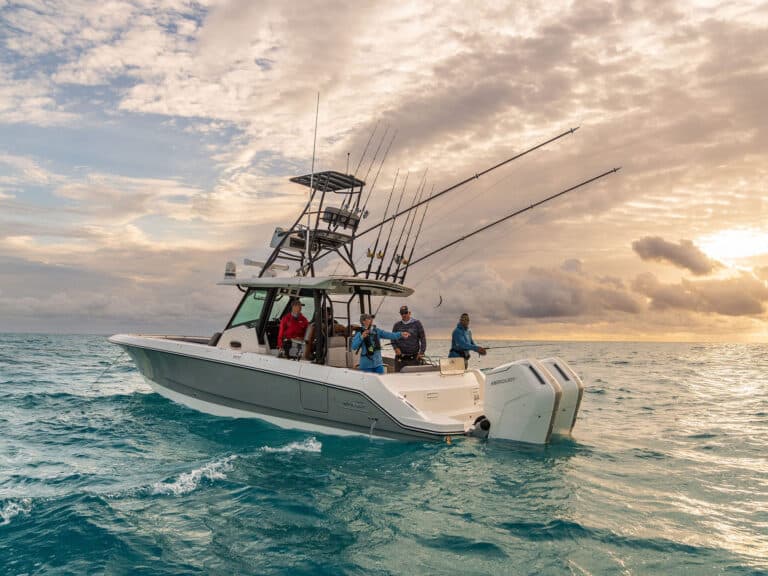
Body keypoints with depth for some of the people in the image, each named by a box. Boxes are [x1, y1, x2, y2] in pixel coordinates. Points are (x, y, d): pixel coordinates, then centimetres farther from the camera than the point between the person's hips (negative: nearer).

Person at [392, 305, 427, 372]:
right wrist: (396, 348, -6)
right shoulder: (397, 325, 8)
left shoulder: (417, 323, 3)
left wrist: (421, 352, -6)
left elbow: (423, 338, 3)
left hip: (413, 358, -2)